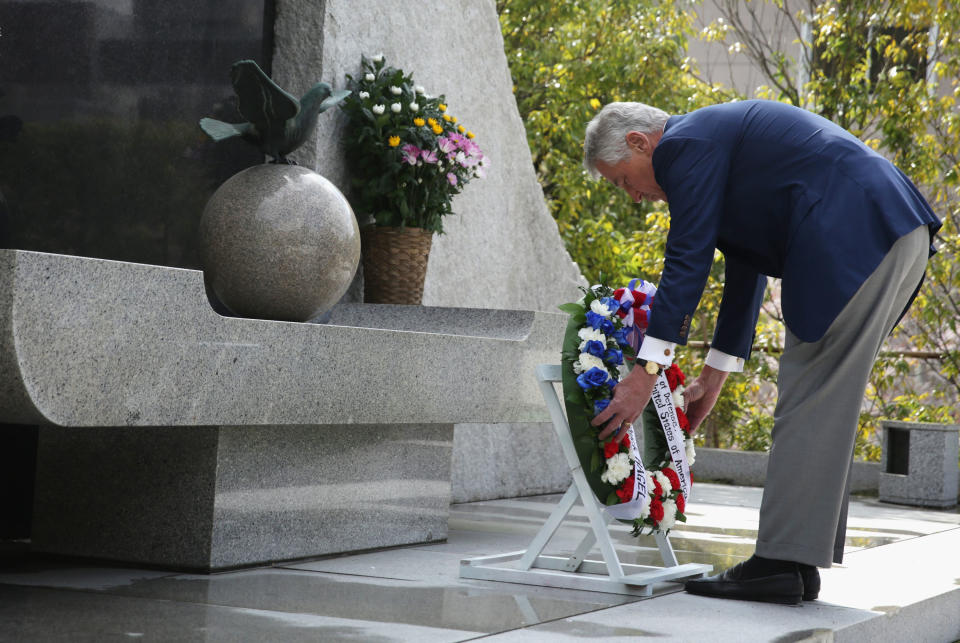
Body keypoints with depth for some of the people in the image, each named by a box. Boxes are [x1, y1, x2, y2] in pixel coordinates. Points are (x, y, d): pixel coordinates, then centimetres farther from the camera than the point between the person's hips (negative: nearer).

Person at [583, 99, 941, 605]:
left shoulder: (686, 145, -3)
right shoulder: (720, 136, 28)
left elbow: (686, 263, -8)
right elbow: (746, 269, 31)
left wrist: (645, 374, -5)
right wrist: (713, 378, 34)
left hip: (855, 238, -10)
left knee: (807, 407, -7)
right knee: (821, 405, 11)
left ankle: (779, 564, -5)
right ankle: (798, 563, 13)